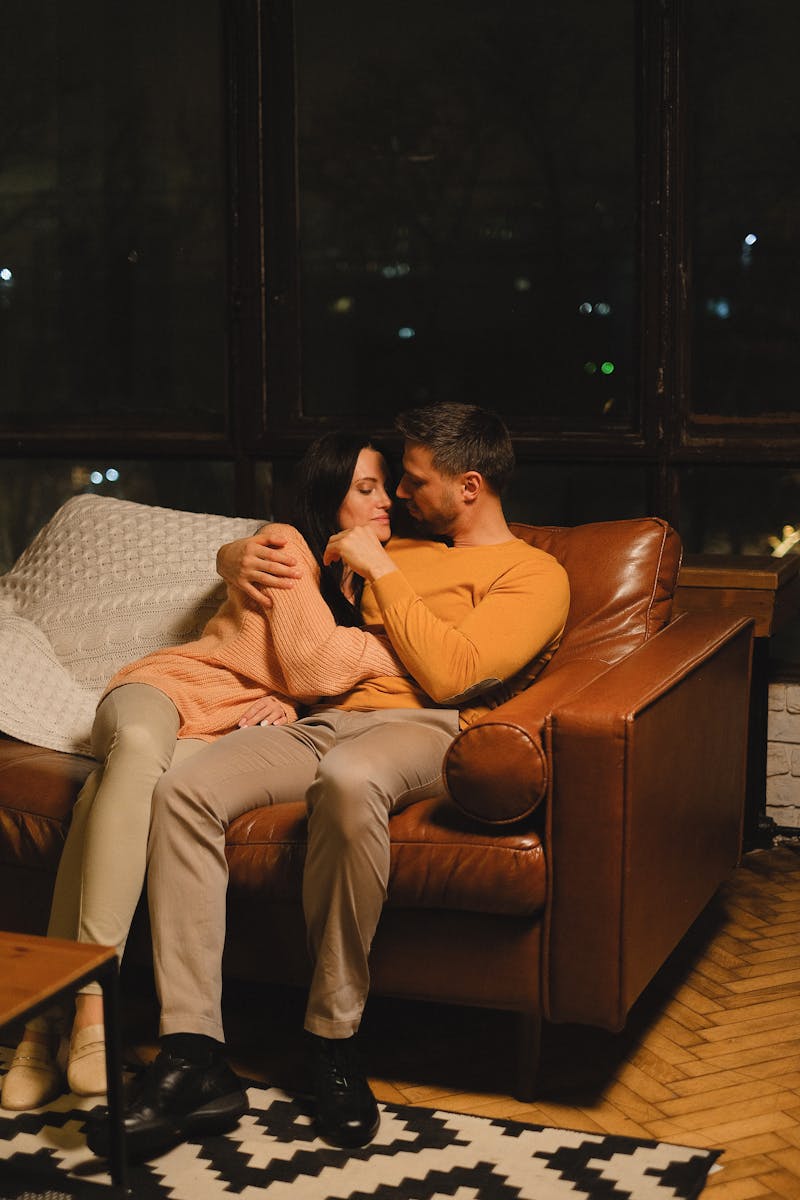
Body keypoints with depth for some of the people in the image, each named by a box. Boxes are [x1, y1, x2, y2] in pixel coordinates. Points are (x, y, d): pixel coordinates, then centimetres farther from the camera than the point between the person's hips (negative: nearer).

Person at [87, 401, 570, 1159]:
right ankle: (195, 1060, -27)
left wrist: (382, 570, -2)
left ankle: (333, 1040, -26)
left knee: (348, 779, -43)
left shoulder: (535, 576, 9)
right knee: (182, 791, -24)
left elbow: (448, 673, -9)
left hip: (423, 729, -6)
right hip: (325, 721, 6)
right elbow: (240, 555, 39)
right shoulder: (402, 550, 31)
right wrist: (244, 558, 13)